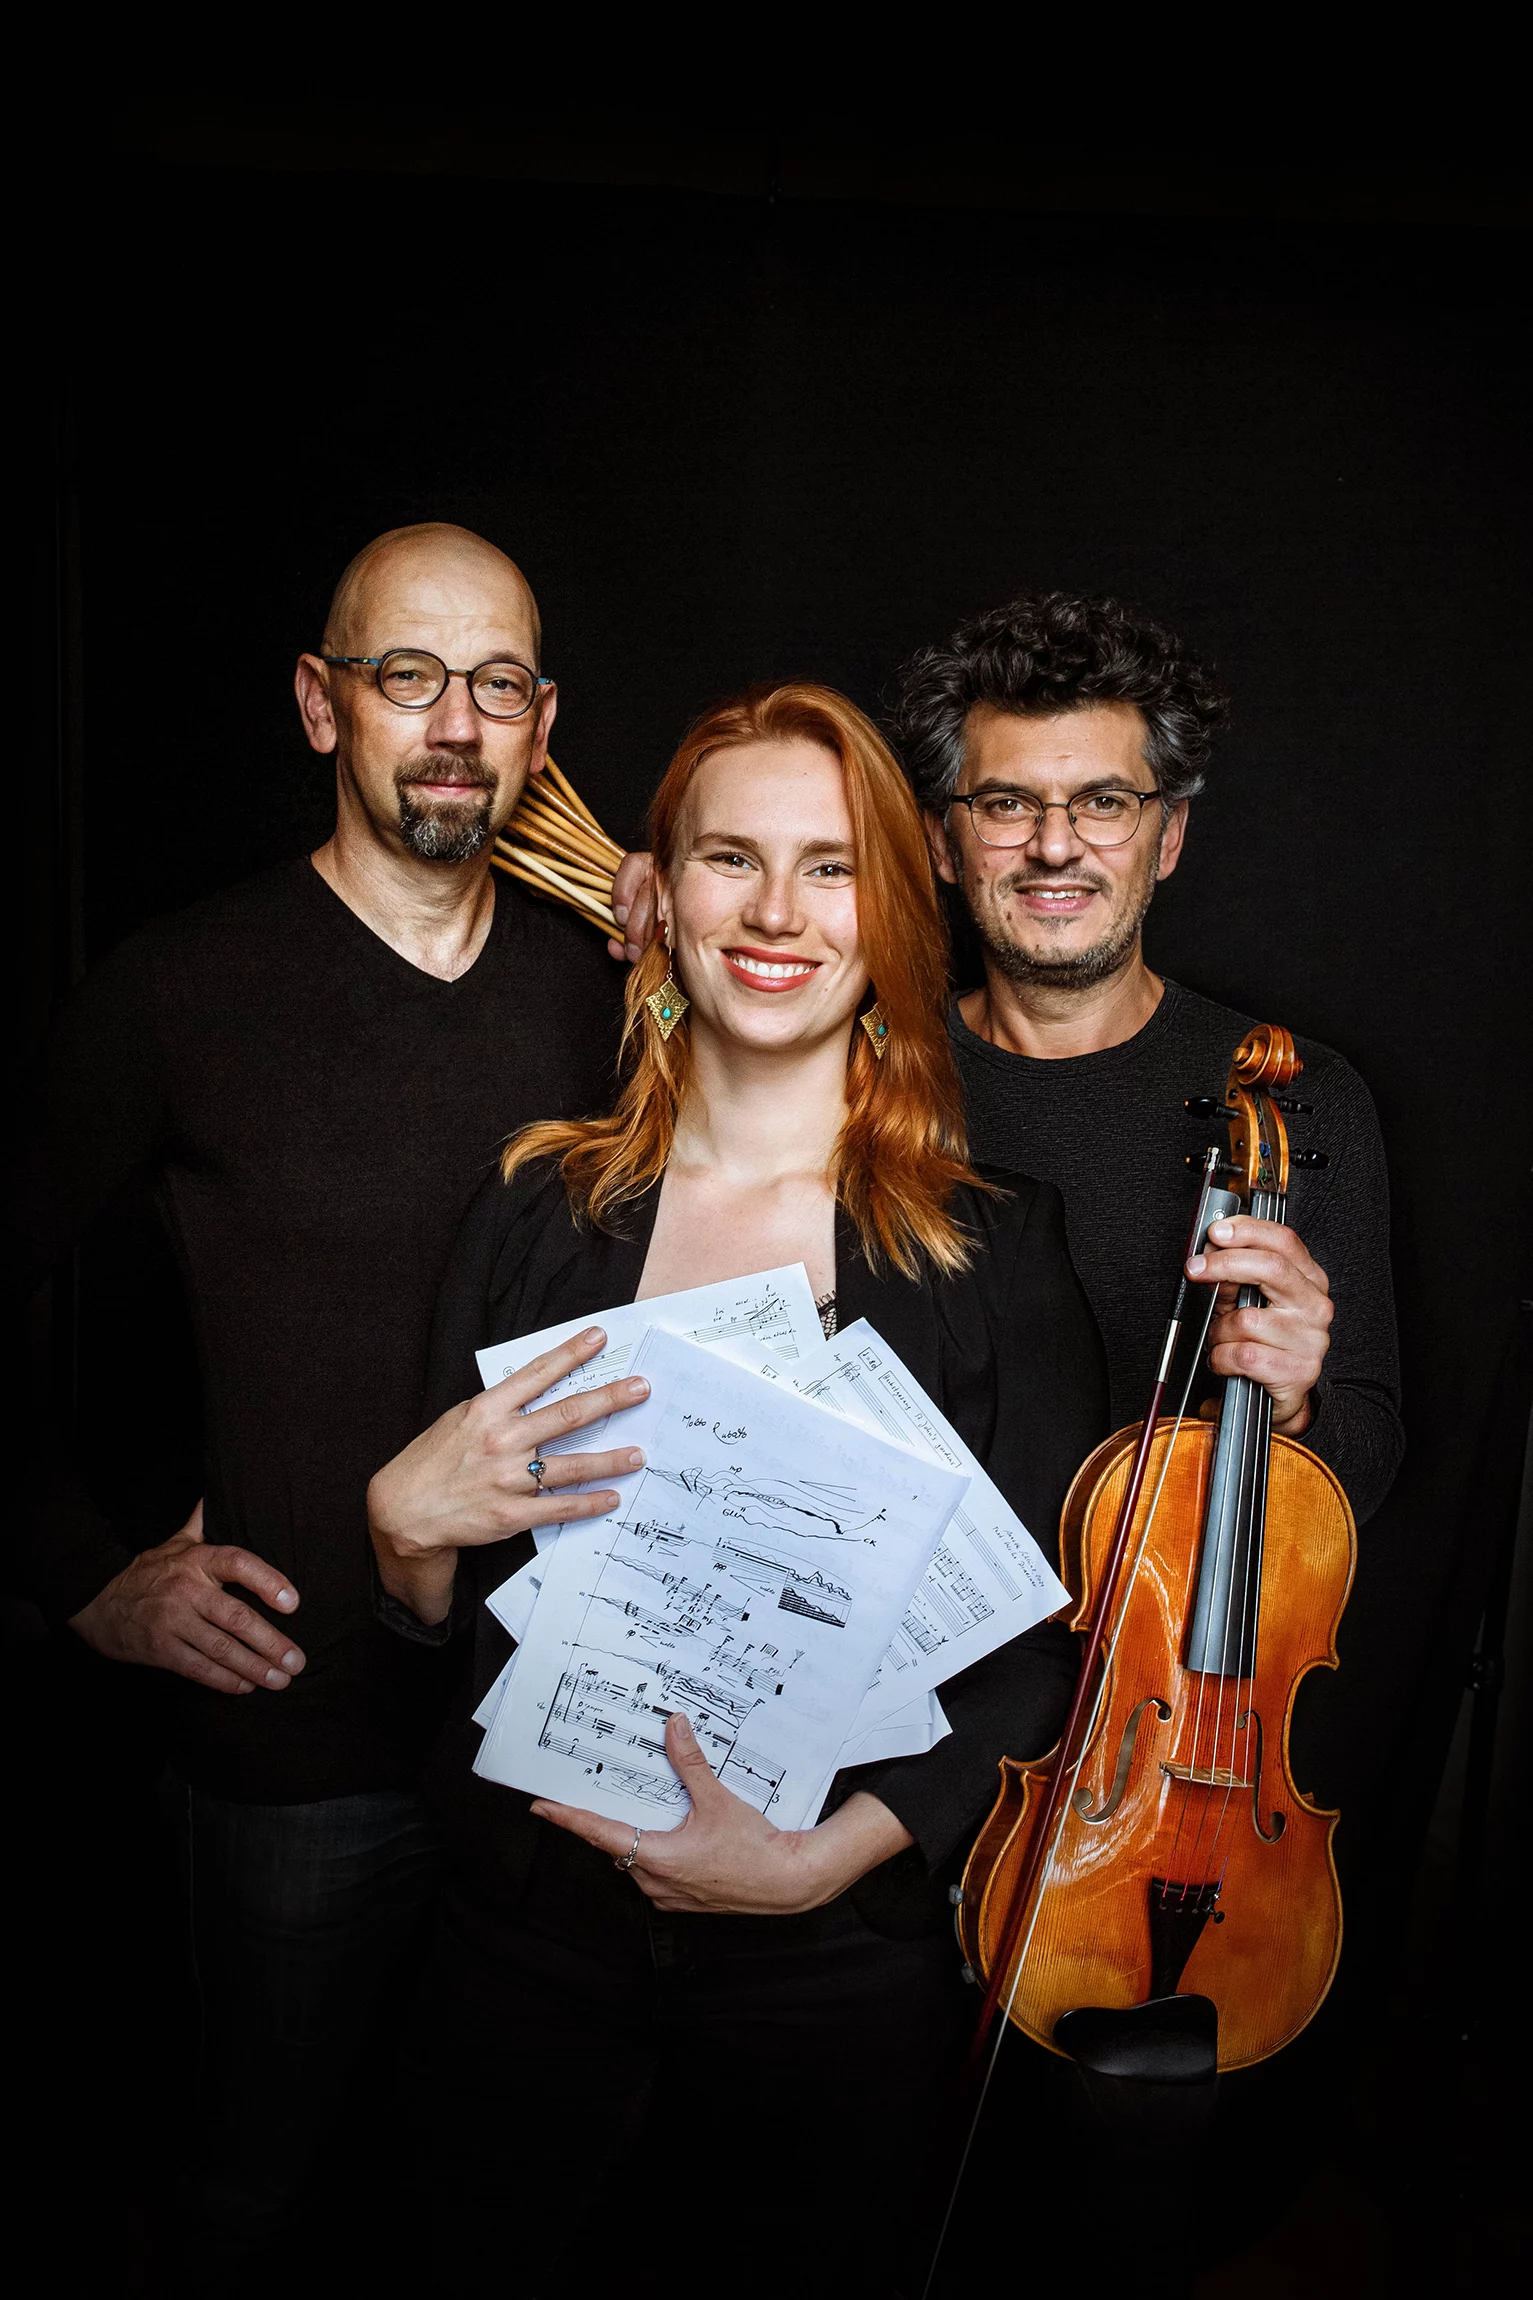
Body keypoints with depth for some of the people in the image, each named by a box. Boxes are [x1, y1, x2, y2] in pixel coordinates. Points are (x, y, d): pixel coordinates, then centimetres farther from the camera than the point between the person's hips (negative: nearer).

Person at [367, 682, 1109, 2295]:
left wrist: (829, 1852, -18)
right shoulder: (539, 1210, -1)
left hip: (841, 1964, -1)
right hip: (528, 1936, 2)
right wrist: (404, 1520, -16)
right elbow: (440, 1618, 5)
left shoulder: (993, 1251, -8)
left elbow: (1040, 1647, -6)